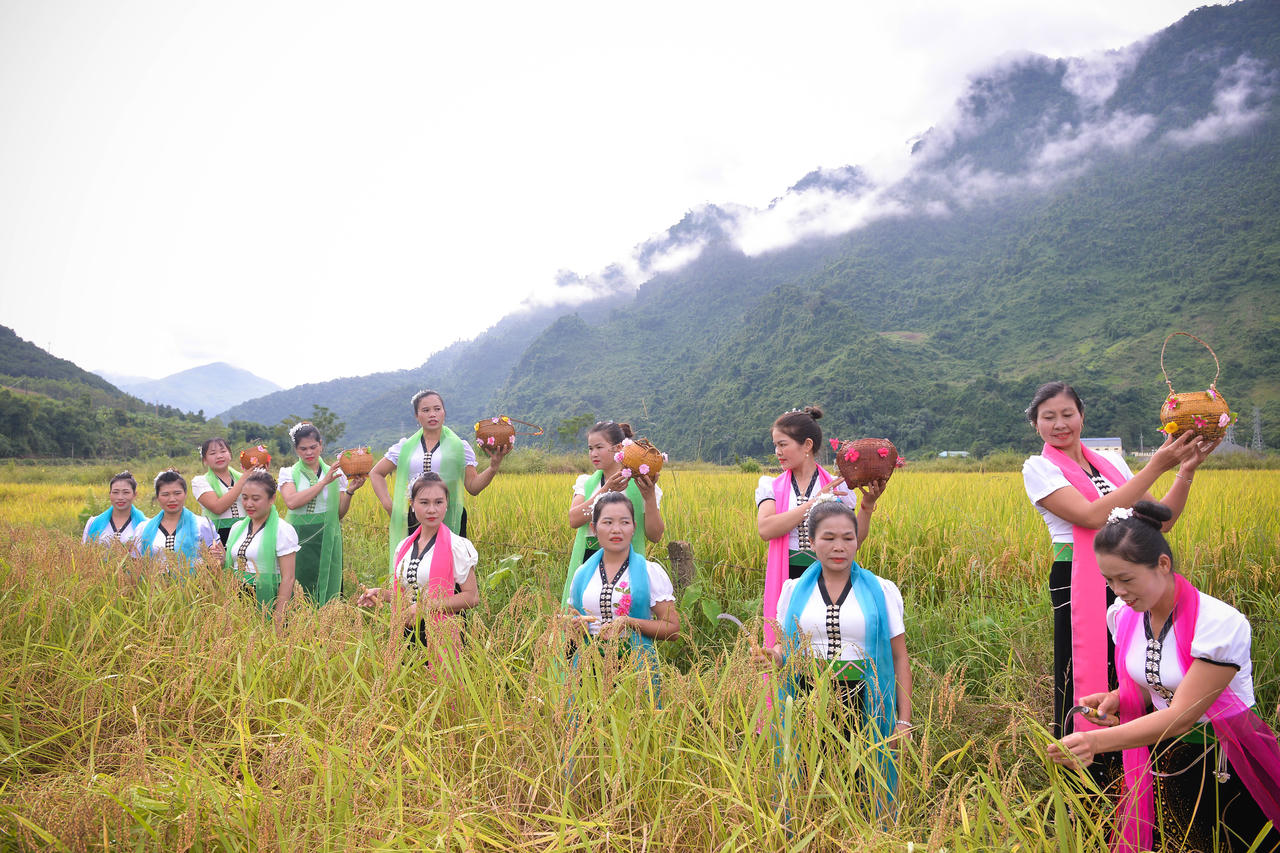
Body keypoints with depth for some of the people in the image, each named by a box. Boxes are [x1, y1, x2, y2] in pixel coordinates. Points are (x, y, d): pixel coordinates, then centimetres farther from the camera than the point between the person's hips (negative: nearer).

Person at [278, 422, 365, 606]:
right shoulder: (289, 473, 4)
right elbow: (291, 502, -16)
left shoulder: (335, 473, 7)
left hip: (327, 539, 1)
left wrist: (349, 491, -12)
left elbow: (340, 513, 6)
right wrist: (323, 482, -16)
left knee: (327, 591, 2)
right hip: (299, 539, -1)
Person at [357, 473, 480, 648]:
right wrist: (382, 594, 3)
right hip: (407, 633, 5)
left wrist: (428, 606, -16)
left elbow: (472, 597, -10)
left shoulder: (457, 546, -7)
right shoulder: (403, 546, 11)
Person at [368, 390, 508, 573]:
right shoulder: (405, 447, 12)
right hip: (412, 522, 2)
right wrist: (388, 505, 6)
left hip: (449, 521, -2)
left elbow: (473, 487, 5)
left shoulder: (460, 447, 8)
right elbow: (376, 473, 20)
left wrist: (494, 466, -10)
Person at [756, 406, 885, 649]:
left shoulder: (837, 486, 5)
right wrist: (814, 501, -16)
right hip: (786, 581, 0)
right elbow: (765, 529, -15)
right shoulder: (771, 486, 5)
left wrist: (867, 506, -12)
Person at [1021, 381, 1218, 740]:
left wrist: (1186, 471, -4)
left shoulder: (1111, 461, 13)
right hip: (1080, 585, -5)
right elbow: (1093, 516, -18)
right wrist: (1156, 466, -17)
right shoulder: (1038, 468, -4)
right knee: (1085, 684, 0)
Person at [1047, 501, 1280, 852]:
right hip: (1161, 757, 4)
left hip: (1224, 767, -4)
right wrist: (1118, 698, -10)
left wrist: (1097, 740, -37)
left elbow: (1182, 716, -26)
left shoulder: (1221, 624, -24)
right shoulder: (1122, 616, -3)